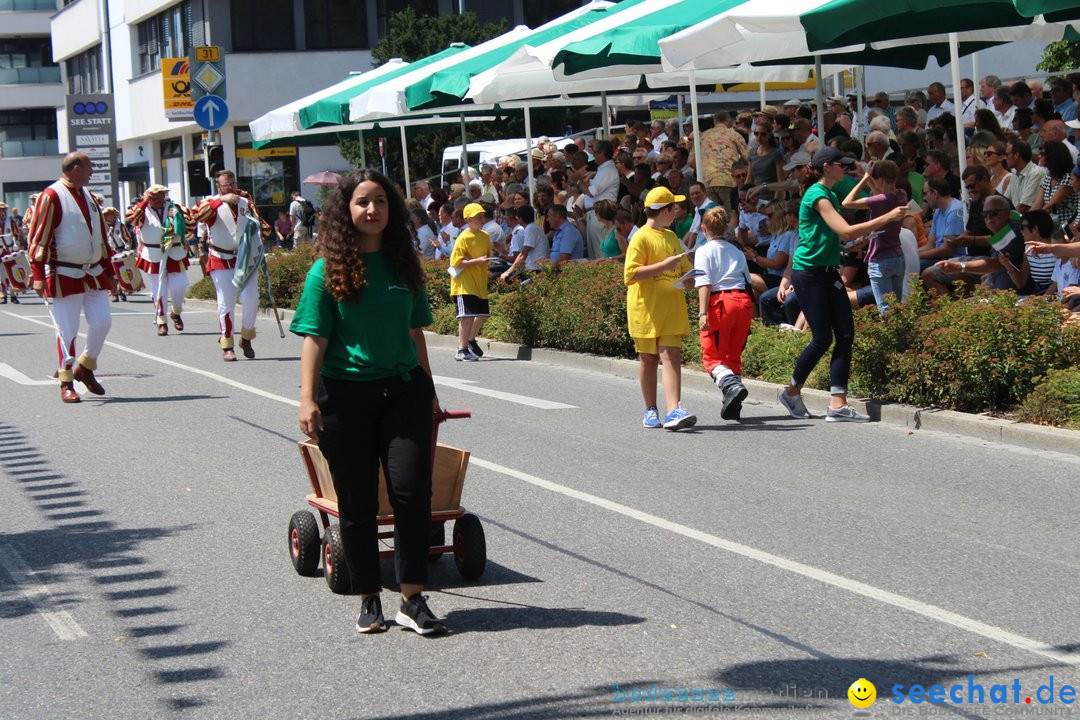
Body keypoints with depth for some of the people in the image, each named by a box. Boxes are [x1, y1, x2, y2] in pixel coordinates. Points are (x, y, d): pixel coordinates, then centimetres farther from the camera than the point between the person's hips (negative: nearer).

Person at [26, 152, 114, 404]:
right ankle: (66, 384, 6)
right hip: (65, 276, -7)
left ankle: (85, 368, 22)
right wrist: (38, 274, -18)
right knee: (67, 330, -4)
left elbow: (100, 236, 21)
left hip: (94, 273, 7)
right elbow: (39, 237, -12)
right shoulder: (51, 196, -10)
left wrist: (108, 271, 22)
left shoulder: (87, 196, 15)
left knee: (102, 322, 2)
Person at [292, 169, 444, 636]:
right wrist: (308, 399, -14)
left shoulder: (403, 264, 9)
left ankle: (412, 600, -4)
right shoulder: (328, 270, -2)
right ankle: (368, 599, 17)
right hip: (346, 394, -2)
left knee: (411, 490, -10)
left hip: (403, 391, 2)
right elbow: (314, 338, -5)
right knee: (357, 502, 5)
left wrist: (428, 389, 19)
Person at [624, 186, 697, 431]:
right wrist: (664, 265, -19)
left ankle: (674, 411, -20)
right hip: (646, 309, -5)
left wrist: (687, 280, 7)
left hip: (671, 308, 5)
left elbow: (683, 269, 29)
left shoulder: (671, 237, 16)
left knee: (672, 356, -10)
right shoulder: (641, 238, -6)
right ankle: (651, 411, 18)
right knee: (648, 359, 6)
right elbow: (631, 274, -15)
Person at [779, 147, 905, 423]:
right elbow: (845, 231, -24)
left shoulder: (829, 195, 16)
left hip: (828, 273, 9)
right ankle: (792, 391, 16)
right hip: (808, 274, -9)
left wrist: (877, 224, 10)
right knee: (822, 338, -7)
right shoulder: (817, 195, -15)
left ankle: (838, 405, -4)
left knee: (845, 335, -2)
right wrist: (886, 218, -21)